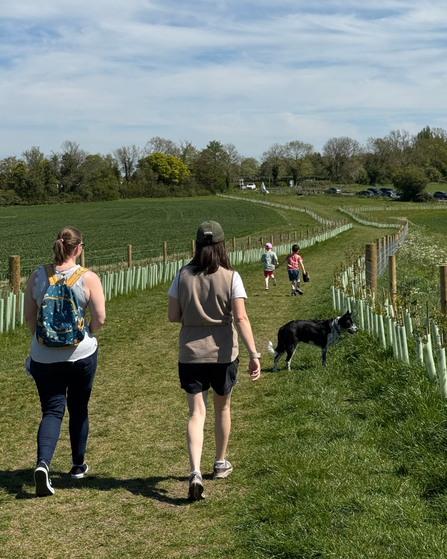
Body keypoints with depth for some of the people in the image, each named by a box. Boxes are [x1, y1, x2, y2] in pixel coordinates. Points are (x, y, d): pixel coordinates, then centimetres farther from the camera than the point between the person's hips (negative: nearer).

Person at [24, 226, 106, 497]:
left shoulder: (38, 275, -2)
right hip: (81, 353, -1)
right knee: (79, 409, 17)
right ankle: (78, 465, 31)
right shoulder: (88, 278, -10)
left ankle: (43, 463, -18)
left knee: (52, 410, 5)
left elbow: (28, 317, 1)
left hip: (44, 356, 1)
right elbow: (100, 318, -11)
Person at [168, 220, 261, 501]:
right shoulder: (231, 277, -9)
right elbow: (241, 318, -16)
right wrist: (254, 355, -17)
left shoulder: (184, 275, -3)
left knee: (197, 413, 2)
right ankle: (221, 463, 37)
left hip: (190, 354, 1)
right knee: (222, 408, 20)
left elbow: (173, 316, -1)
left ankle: (195, 472, -16)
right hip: (223, 354, 0)